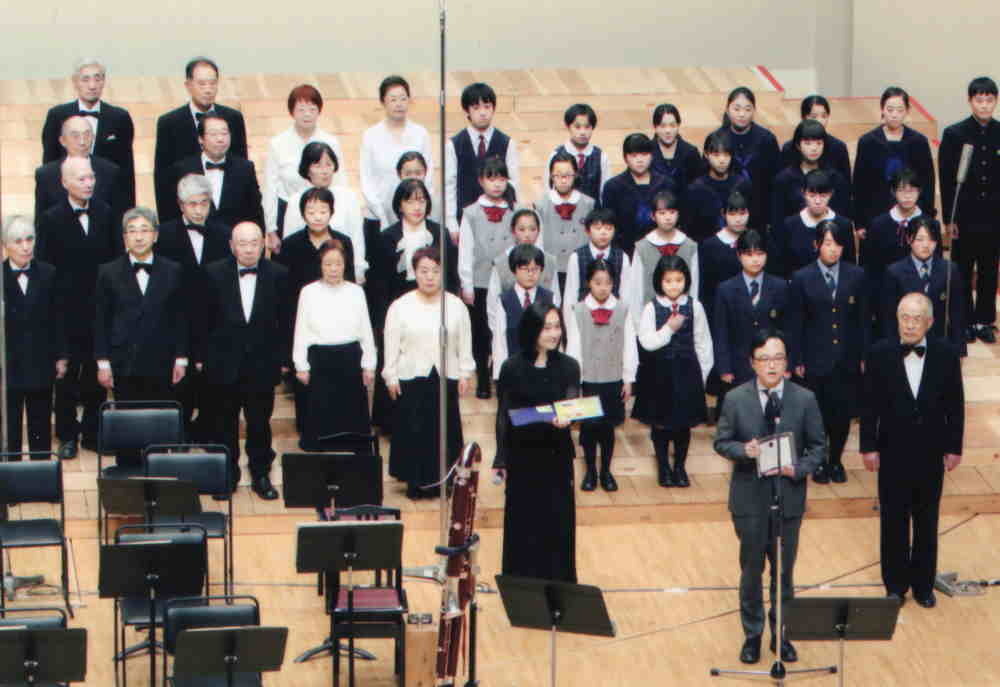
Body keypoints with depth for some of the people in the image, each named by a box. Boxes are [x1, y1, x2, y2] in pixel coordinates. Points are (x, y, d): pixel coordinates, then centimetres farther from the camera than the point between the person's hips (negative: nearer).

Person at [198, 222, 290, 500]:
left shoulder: (278, 275, -3)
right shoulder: (214, 273, -3)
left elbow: (285, 321, 1)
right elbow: (204, 318, 1)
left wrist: (284, 359, 0)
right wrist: (201, 356, 0)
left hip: (262, 363, 0)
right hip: (224, 361, 0)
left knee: (260, 422, 6)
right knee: (225, 422, 9)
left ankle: (260, 475, 19)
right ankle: (226, 475, 21)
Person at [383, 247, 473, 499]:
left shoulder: (456, 306, 4)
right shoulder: (400, 306, 0)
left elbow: (465, 343, 8)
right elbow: (392, 345, 2)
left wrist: (464, 373, 4)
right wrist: (391, 377, -1)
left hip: (446, 377, 2)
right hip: (412, 377, -1)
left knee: (444, 429, 4)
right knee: (413, 429, 0)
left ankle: (441, 479, 13)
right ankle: (415, 481, 8)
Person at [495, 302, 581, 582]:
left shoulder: (568, 367, -2)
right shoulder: (513, 368, -5)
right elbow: (503, 416, -1)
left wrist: (565, 419, -36)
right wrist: (500, 461, -3)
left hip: (556, 459, 1)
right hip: (522, 459, -1)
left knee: (558, 526, 4)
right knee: (523, 527, 5)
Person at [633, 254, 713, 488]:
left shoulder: (694, 307, -3)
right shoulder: (651, 308, -7)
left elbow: (703, 342, 3)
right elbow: (646, 342, -13)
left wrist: (702, 373, 4)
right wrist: (669, 329, -20)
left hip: (687, 371, 1)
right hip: (659, 372, -1)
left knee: (684, 421, 8)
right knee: (660, 422, 8)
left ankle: (680, 467, 22)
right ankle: (663, 467, 23)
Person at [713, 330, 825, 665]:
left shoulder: (805, 399, -4)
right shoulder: (735, 399, -5)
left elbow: (818, 446, 1)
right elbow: (721, 442, 0)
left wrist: (799, 469, -17)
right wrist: (743, 450, -21)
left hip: (789, 497, 1)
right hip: (749, 499, 0)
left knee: (784, 571, 11)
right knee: (751, 569, 10)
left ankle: (782, 635, 25)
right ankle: (752, 635, 24)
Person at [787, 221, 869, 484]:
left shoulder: (856, 276, 2)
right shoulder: (802, 279, -3)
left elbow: (864, 320, 6)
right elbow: (794, 324, 0)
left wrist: (865, 356, 2)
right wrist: (796, 361, -3)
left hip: (848, 360, 2)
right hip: (815, 360, -1)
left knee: (843, 413, 6)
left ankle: (835, 460, 24)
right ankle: (818, 463, 22)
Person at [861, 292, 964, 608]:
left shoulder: (946, 354, -10)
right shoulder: (880, 354, -12)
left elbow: (955, 404, -2)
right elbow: (869, 404, -6)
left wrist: (954, 448, -1)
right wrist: (868, 447, -6)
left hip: (931, 454, 1)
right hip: (893, 454, -1)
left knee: (927, 523, 14)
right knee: (893, 522, 11)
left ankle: (923, 584, 28)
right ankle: (895, 585, 25)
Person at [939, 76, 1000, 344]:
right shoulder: (955, 134, -6)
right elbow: (946, 179, -6)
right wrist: (949, 218, -8)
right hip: (965, 218, -2)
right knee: (963, 272, 7)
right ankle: (964, 322, 17)